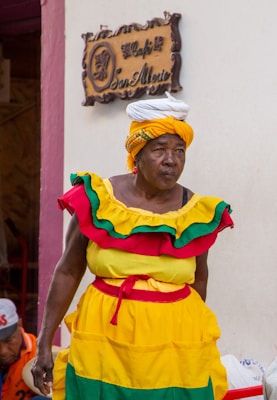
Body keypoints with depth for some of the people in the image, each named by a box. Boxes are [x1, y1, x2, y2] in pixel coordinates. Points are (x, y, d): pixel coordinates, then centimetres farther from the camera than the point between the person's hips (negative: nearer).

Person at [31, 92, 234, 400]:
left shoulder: (198, 213, -2)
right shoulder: (97, 201, -5)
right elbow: (68, 272, 1)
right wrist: (44, 343, 0)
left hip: (175, 343, 1)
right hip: (105, 337, -1)